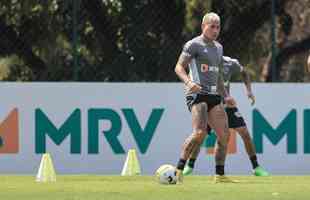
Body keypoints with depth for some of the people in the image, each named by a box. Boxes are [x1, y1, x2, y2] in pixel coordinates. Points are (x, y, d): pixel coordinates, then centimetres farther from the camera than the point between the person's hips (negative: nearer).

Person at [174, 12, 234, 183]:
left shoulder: (218, 47, 22)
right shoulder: (194, 44, -2)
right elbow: (179, 68, -9)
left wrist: (226, 95, 23)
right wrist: (189, 82, -27)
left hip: (213, 95, 8)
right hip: (197, 93, -8)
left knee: (224, 134, 1)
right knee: (200, 133, -23)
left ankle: (220, 174, 8)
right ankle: (179, 169, -19)